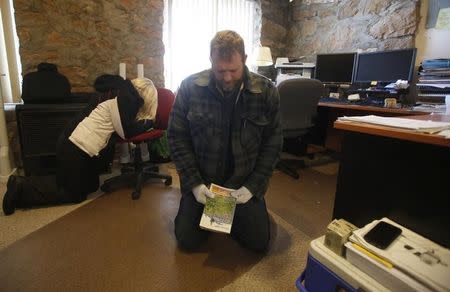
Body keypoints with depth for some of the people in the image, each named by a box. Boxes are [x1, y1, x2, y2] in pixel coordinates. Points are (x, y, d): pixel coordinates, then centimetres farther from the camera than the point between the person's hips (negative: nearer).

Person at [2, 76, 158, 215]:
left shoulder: (120, 95, 11)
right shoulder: (123, 99, -17)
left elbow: (125, 125, 15)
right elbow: (127, 131, -18)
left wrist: (146, 120, 6)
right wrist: (150, 122, -6)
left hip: (73, 143, 10)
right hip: (75, 149, -10)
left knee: (91, 185, 20)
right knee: (76, 194, 7)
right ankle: (21, 188, 9)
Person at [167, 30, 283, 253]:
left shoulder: (266, 92, -11)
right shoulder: (190, 87, -12)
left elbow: (272, 143, -5)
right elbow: (176, 136, -7)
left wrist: (253, 186, -13)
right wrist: (194, 183, -13)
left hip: (244, 183, 1)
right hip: (200, 181, 0)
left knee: (259, 242, 1)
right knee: (187, 240, -1)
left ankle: (233, 214, 31)